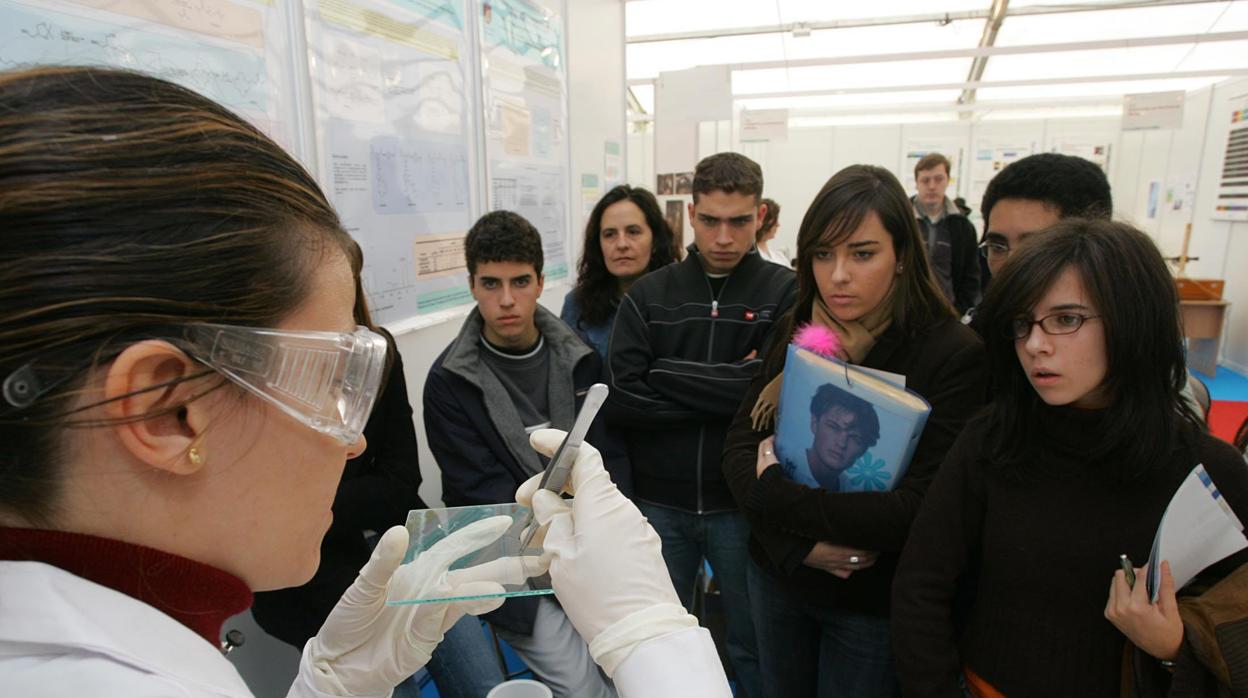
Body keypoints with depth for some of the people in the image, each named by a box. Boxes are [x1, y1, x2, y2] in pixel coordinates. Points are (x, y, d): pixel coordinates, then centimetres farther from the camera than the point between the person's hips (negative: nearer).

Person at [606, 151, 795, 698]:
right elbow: (621, 400, -11)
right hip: (659, 504, 2)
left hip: (743, 503, -1)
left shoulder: (785, 293, -4)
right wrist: (728, 390, -16)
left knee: (754, 647, 18)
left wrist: (664, 375, -14)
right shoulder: (647, 296, 0)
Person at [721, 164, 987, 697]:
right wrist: (802, 545, -21)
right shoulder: (796, 331, -4)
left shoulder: (954, 354, -18)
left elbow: (920, 508, -25)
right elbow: (740, 448, -7)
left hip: (874, 603, -4)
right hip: (776, 577, 4)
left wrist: (776, 492, -20)